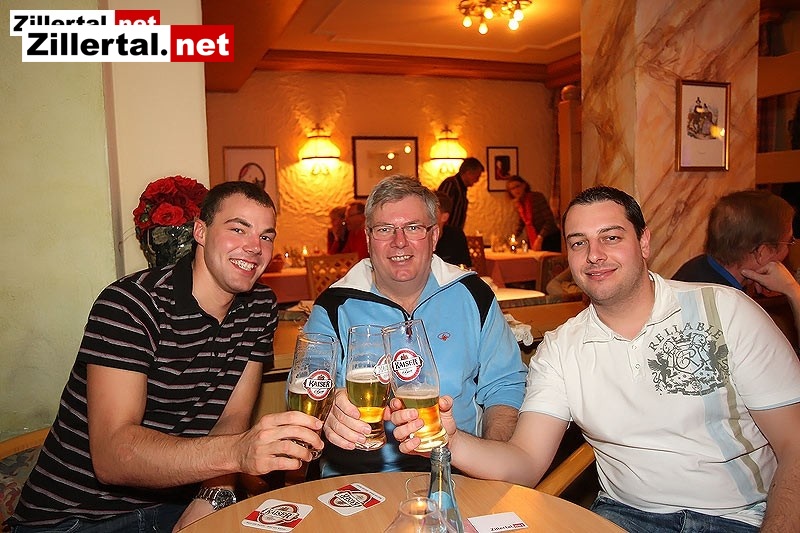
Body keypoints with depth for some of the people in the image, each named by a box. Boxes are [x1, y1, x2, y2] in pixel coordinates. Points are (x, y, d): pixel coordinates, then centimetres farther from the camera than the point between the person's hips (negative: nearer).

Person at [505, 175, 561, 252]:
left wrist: (540, 238, -28)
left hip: (550, 239, -6)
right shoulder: (518, 204, 5)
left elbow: (550, 220, -19)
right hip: (533, 241, 6)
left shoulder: (537, 197, -14)